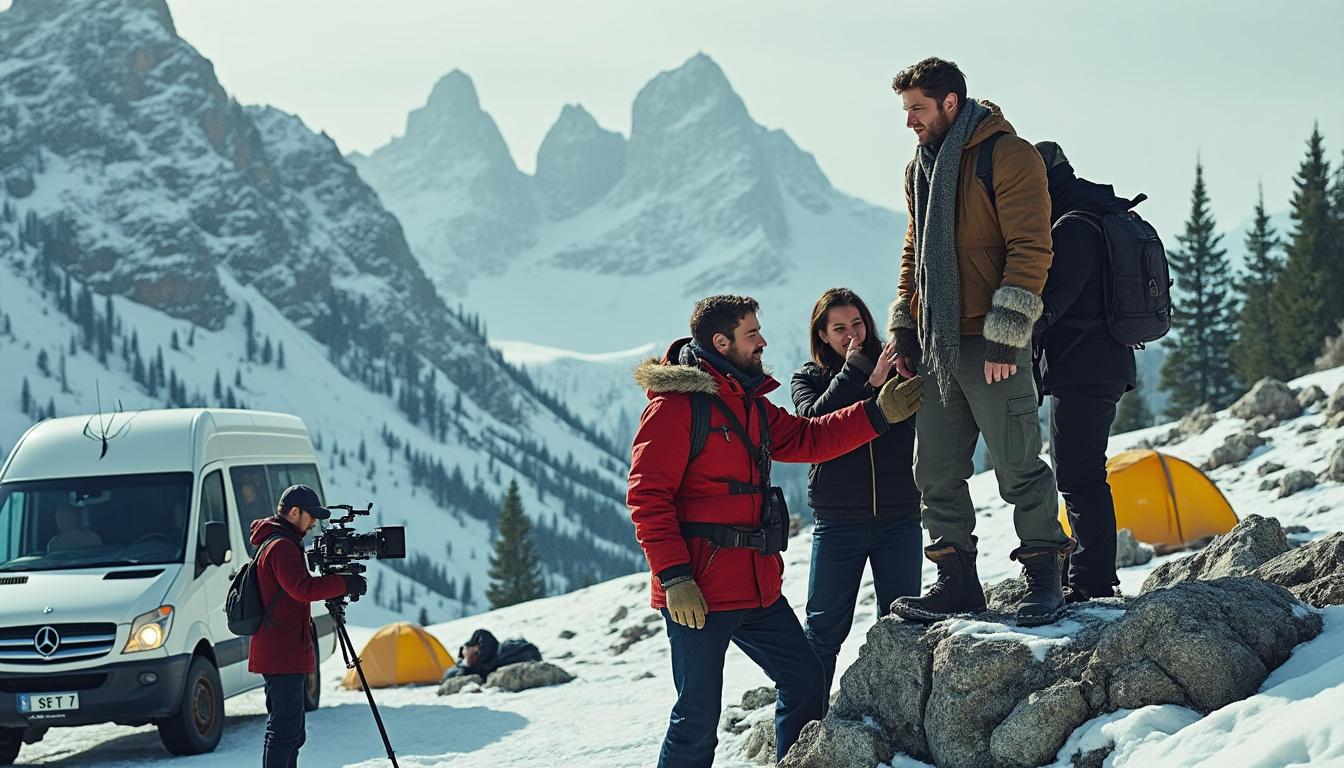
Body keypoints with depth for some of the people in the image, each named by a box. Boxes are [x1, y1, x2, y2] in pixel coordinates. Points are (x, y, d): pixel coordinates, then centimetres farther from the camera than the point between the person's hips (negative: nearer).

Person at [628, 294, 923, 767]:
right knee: (698, 717, -4)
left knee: (804, 680, 14)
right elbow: (647, 495, -17)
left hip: (757, 587, 9)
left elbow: (807, 439, 20)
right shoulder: (675, 404, -12)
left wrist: (879, 414, 11)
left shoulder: (749, 403, 16)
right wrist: (674, 577, -22)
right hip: (699, 593, -9)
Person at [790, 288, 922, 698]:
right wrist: (856, 375, -18)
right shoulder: (808, 379, 3)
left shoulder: (892, 366, 3)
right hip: (838, 523, -1)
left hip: (899, 520, 1)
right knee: (825, 628, 5)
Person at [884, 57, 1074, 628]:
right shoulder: (921, 169, 16)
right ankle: (957, 581, 15)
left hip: (992, 347, -8)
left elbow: (1029, 249, -14)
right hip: (936, 345, 8)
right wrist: (904, 327, 15)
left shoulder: (1008, 156, -9)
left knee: (1018, 467, -3)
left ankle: (1044, 579, 8)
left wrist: (1004, 334, -18)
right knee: (937, 472, 8)